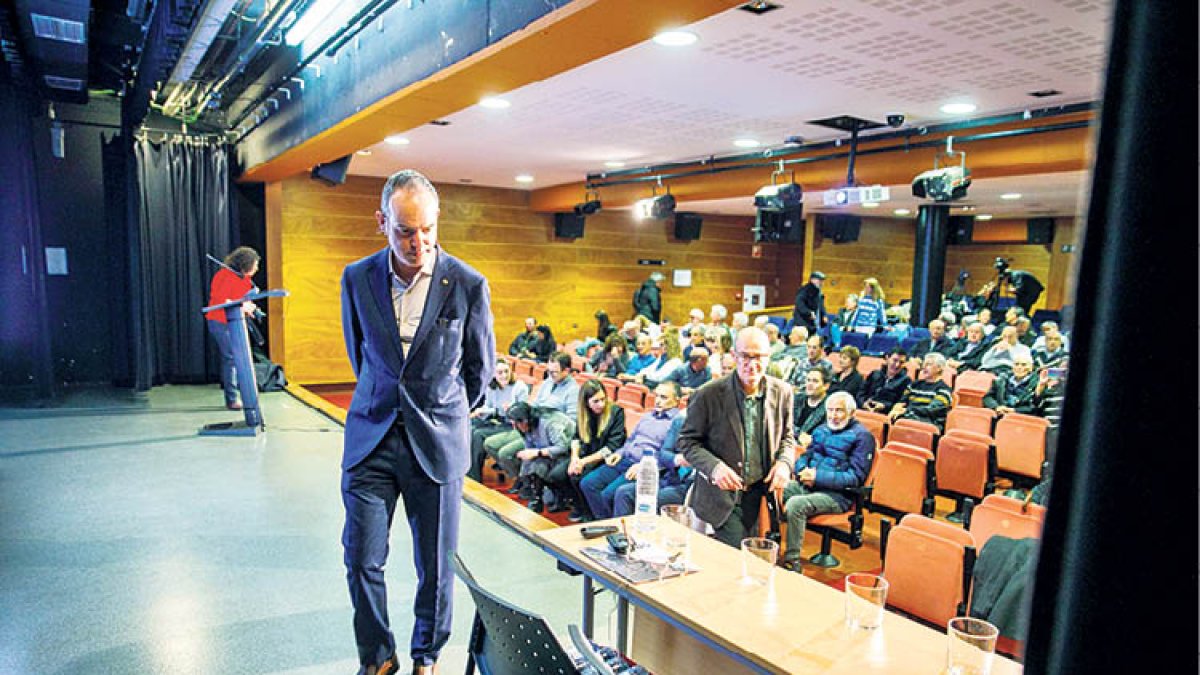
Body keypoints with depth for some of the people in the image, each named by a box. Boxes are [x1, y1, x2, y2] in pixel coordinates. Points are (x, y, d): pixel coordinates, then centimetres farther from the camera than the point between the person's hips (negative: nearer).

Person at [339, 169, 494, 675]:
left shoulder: (468, 285, -8)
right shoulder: (357, 279, -1)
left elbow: (481, 366, 5)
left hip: (437, 443, -2)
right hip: (371, 439, 2)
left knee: (435, 565, 9)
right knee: (362, 558, 5)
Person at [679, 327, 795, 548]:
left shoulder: (782, 392, -1)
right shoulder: (708, 395, -14)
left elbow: (786, 436, 13)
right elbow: (687, 441, -6)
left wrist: (784, 463, -8)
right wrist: (713, 467, -24)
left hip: (762, 494, 4)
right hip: (723, 495, -4)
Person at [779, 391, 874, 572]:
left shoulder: (861, 436, -4)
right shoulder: (821, 430, 18)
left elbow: (855, 477, -11)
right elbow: (805, 456, 23)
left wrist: (818, 476, -18)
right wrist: (803, 471, -3)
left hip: (836, 494, -7)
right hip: (806, 486, 7)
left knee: (795, 504, -32)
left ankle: (792, 561, -23)